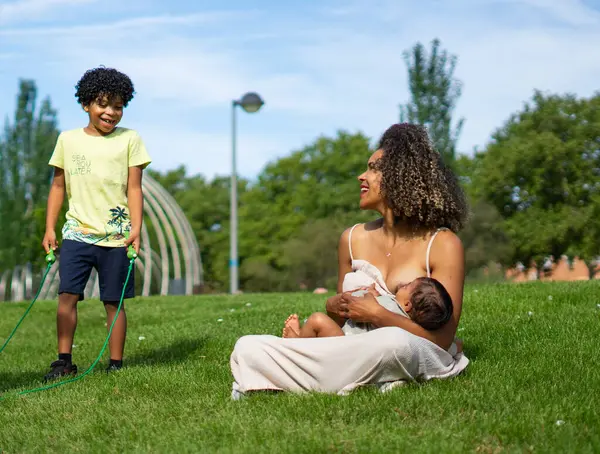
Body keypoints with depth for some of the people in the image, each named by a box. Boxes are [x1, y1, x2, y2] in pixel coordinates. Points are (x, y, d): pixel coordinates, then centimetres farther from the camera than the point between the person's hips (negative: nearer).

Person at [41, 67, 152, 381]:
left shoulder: (129, 139, 3)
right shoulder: (68, 139, 9)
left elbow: (134, 188, 1)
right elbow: (58, 186, 13)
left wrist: (136, 229, -9)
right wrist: (49, 229, 7)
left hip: (116, 236, -2)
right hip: (77, 232, 2)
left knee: (113, 302, 3)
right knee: (67, 295, -6)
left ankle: (116, 365, 12)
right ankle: (64, 361, 4)